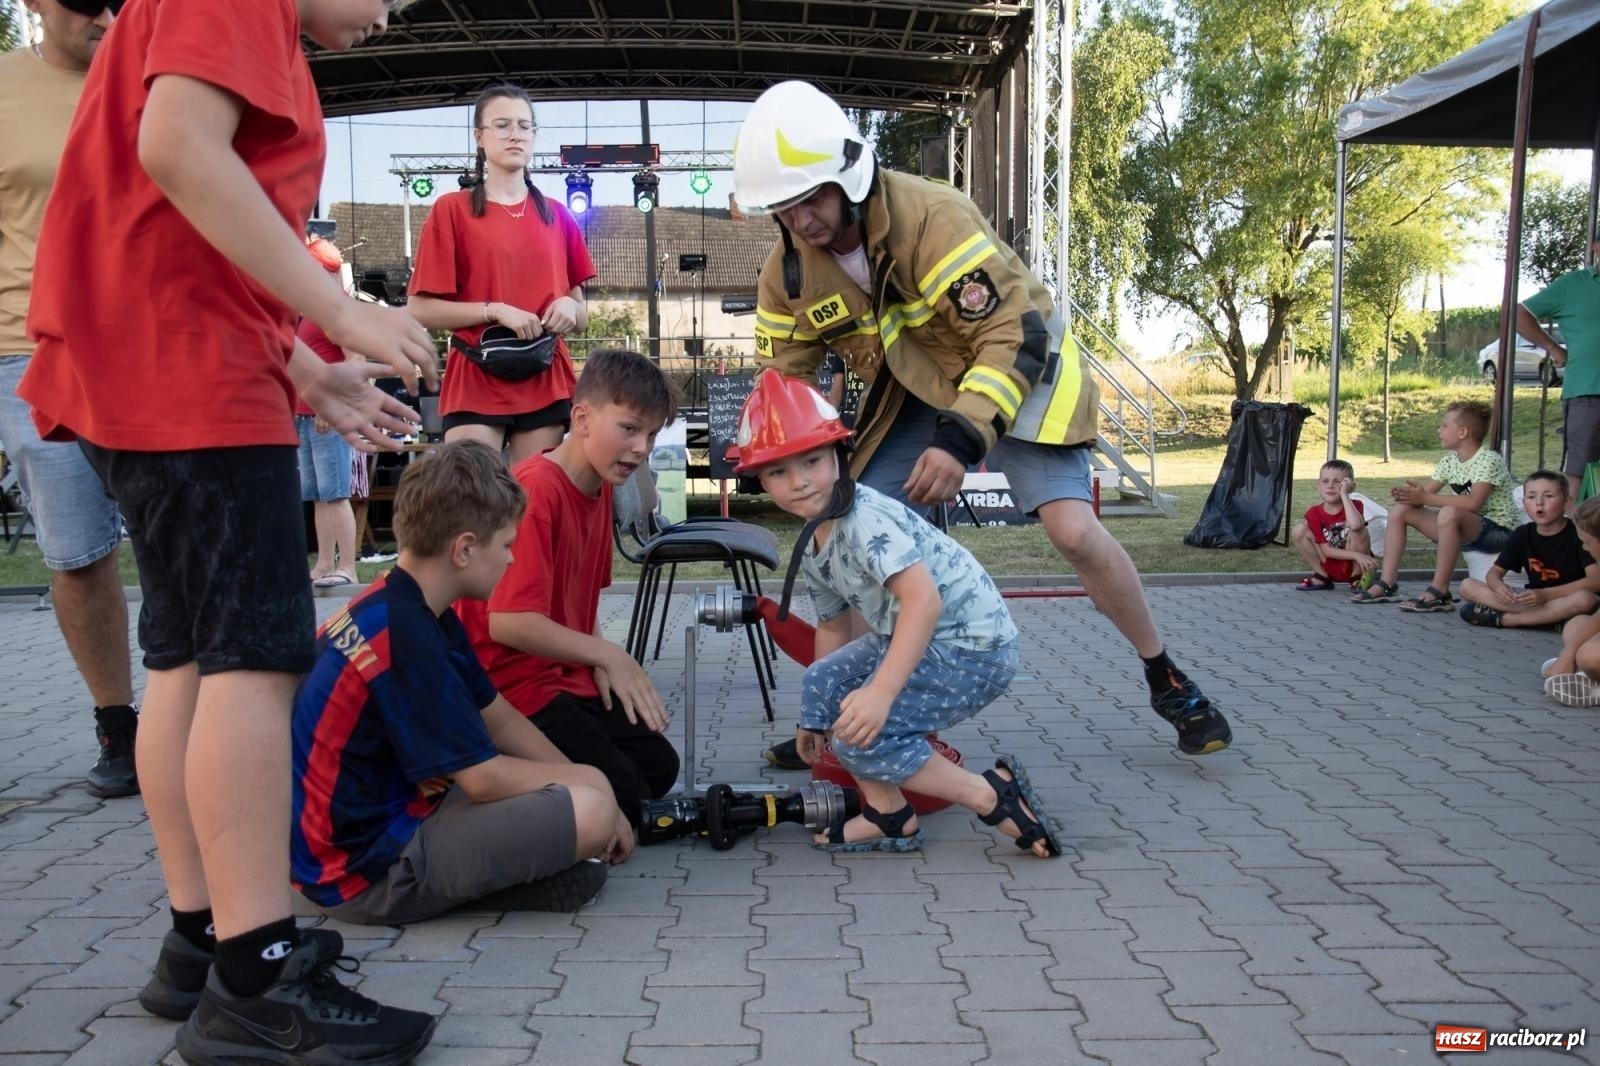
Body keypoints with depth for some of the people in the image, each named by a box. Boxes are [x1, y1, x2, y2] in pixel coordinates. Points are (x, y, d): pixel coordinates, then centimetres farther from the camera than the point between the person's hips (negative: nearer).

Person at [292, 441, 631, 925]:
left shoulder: (399, 608, 7)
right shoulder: (405, 636, -24)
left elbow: (500, 719, 13)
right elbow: (483, 777, -20)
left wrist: (583, 780, 8)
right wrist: (586, 782, -4)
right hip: (368, 871, -10)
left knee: (584, 786, 20)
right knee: (591, 811, -23)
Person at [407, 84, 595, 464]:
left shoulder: (557, 215, 12)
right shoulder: (452, 209, 2)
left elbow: (582, 315, 17)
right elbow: (421, 309, -4)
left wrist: (569, 308, -5)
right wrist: (495, 310, -14)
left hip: (546, 382, 3)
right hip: (475, 380, -3)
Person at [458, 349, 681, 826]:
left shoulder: (602, 486, 6)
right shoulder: (534, 491, -23)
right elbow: (509, 621, -28)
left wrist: (599, 661, -4)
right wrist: (607, 655, -19)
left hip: (567, 674, 9)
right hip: (510, 683, -9)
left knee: (659, 768, 8)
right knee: (623, 799, -13)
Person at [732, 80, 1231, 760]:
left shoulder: (931, 217, -31)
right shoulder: (788, 272, -12)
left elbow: (1014, 334, -33)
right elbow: (784, 381, 0)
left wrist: (961, 439, -43)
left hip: (1014, 366, -5)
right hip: (913, 392, 5)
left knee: (1073, 529, -19)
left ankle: (1166, 680, 5)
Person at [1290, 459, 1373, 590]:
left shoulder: (1355, 505, -13)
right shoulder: (1314, 513, -9)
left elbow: (1356, 525, -40)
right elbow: (1326, 550, -13)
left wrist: (1344, 494, -32)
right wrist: (1356, 555, -26)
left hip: (1353, 565, -2)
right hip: (1330, 568, 2)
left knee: (1358, 530, -31)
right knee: (1298, 530, -18)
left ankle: (1358, 578, -7)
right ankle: (1321, 577, -3)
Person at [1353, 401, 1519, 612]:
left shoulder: (1489, 459, -18)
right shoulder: (1449, 461, 7)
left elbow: (1473, 502, -33)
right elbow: (1426, 493, 4)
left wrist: (1425, 498, -32)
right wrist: (1410, 494, -20)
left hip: (1498, 530, -9)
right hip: (1463, 530, 9)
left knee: (1449, 513, -39)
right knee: (1400, 510, -1)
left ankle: (1439, 592, -31)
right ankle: (1386, 584, -5)